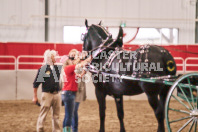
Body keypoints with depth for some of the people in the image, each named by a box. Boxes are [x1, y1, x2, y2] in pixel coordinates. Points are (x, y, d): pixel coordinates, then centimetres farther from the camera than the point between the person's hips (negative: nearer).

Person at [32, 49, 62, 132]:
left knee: (56, 116, 10)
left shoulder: (57, 68, 11)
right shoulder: (43, 69, -4)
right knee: (43, 115, -3)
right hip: (47, 94, -5)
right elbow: (36, 83, -3)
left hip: (57, 94, 5)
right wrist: (35, 97, -5)